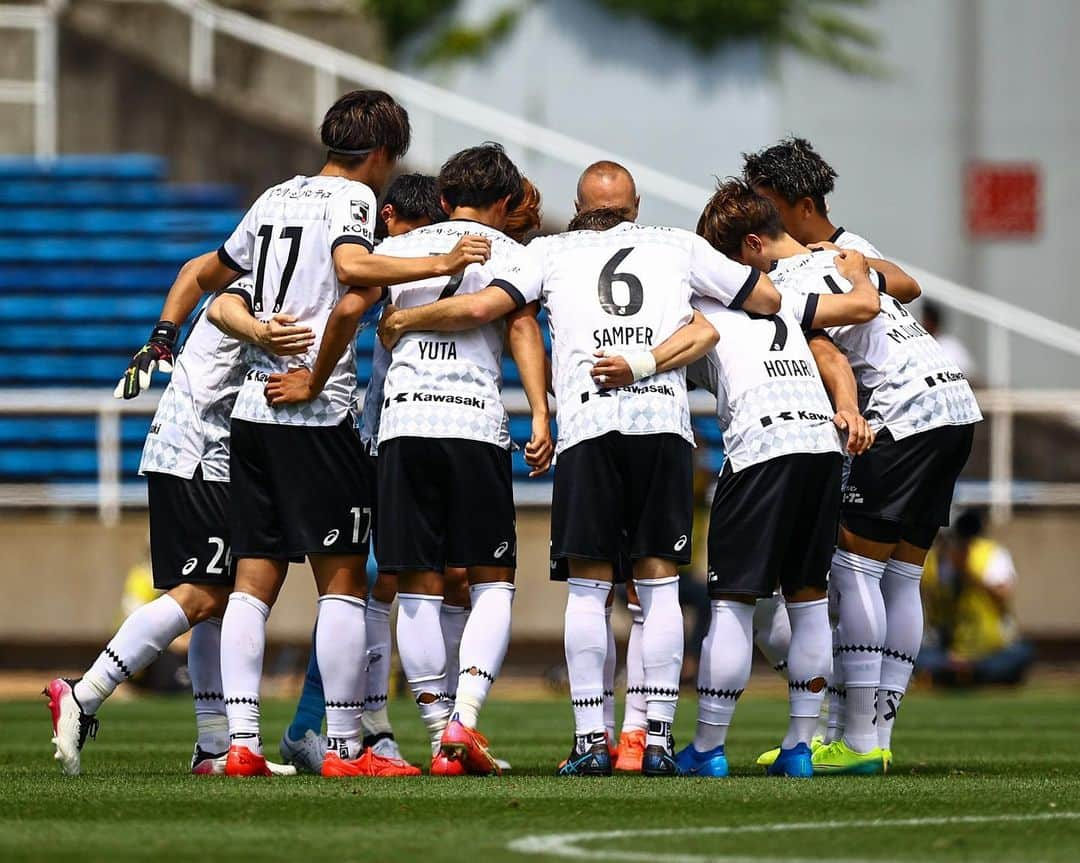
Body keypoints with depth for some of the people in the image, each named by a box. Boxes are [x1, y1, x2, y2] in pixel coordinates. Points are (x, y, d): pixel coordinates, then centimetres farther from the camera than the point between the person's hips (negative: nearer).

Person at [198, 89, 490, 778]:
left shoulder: (275, 198, 18)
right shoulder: (351, 198, -3)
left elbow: (214, 275, 32)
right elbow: (352, 266, -25)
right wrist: (440, 264, -20)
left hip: (252, 408, 7)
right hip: (316, 413, -7)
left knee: (255, 579, 6)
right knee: (343, 579, -3)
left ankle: (242, 741, 0)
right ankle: (345, 747, -4)